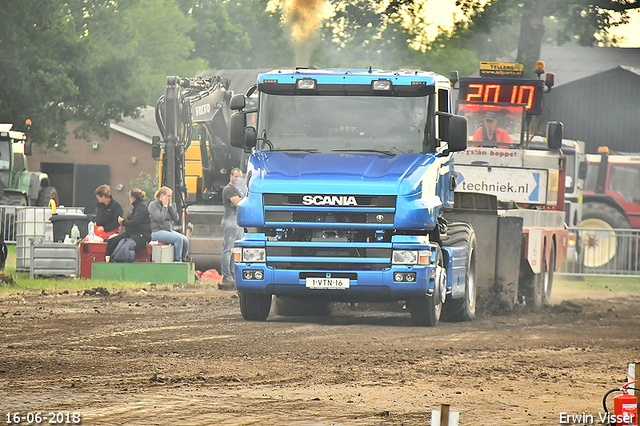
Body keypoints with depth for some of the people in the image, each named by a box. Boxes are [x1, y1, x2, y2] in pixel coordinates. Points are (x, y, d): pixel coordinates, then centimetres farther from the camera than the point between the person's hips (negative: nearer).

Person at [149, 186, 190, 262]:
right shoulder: (153, 205, -3)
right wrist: (165, 206, -8)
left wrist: (170, 206, 1)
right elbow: (160, 218, -18)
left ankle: (184, 259, -8)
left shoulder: (171, 205, 16)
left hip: (169, 230, 7)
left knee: (185, 240, -16)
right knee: (178, 238, -28)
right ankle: (177, 260, -25)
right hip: (157, 232, -7)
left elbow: (176, 219, 6)